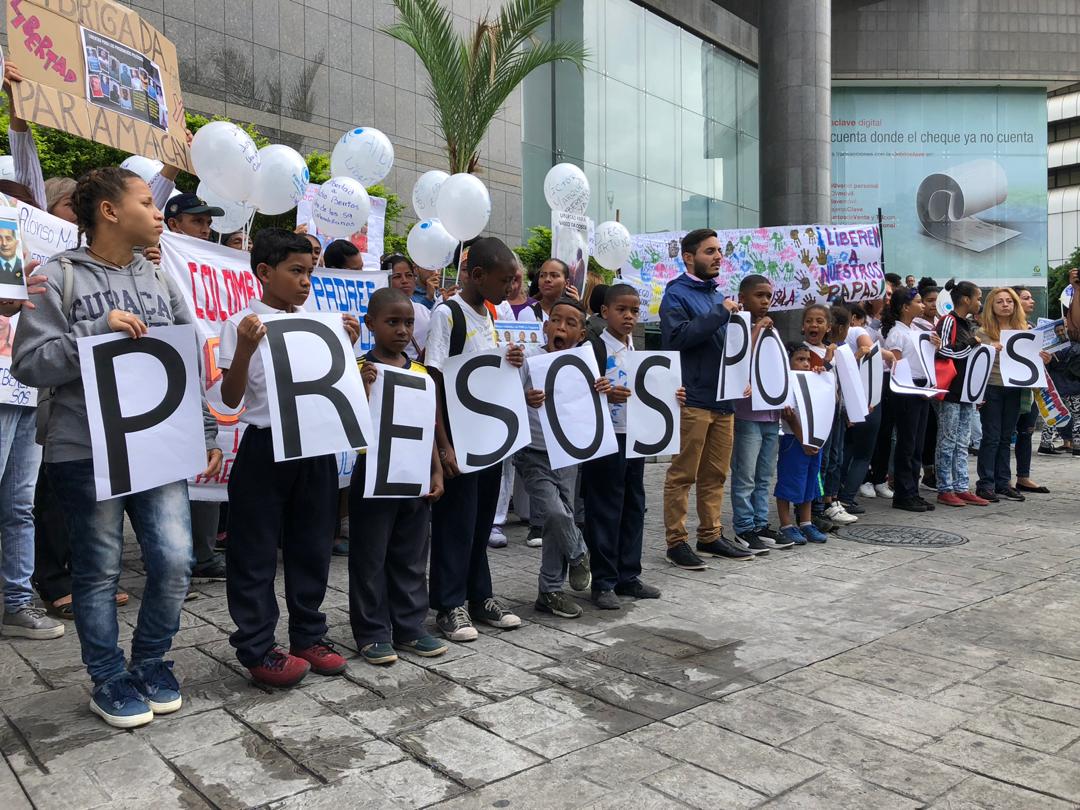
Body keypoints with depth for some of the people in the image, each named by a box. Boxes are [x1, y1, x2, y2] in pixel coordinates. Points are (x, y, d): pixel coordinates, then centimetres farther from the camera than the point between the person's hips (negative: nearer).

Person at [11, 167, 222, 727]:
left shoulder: (161, 281, 11)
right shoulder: (60, 277, -3)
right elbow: (28, 364, -9)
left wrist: (207, 434, 8)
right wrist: (98, 331, -19)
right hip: (86, 452, -4)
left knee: (174, 560, 0)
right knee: (98, 571, 6)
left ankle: (151, 665, 24)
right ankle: (109, 682, 24)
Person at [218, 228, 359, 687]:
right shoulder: (241, 325, -6)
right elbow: (230, 398, -9)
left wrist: (346, 345, 1)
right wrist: (244, 347, -23)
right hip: (265, 447, -5)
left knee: (312, 545, 13)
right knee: (256, 551, 4)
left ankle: (308, 635, 27)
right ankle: (256, 648, 16)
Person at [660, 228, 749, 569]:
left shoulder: (718, 295, 20)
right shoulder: (677, 294, -4)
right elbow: (678, 336, -21)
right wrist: (720, 314, -18)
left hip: (723, 397, 8)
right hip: (692, 398, -8)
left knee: (716, 473, 13)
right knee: (682, 474, -2)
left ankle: (711, 535, 23)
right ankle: (676, 541, 5)